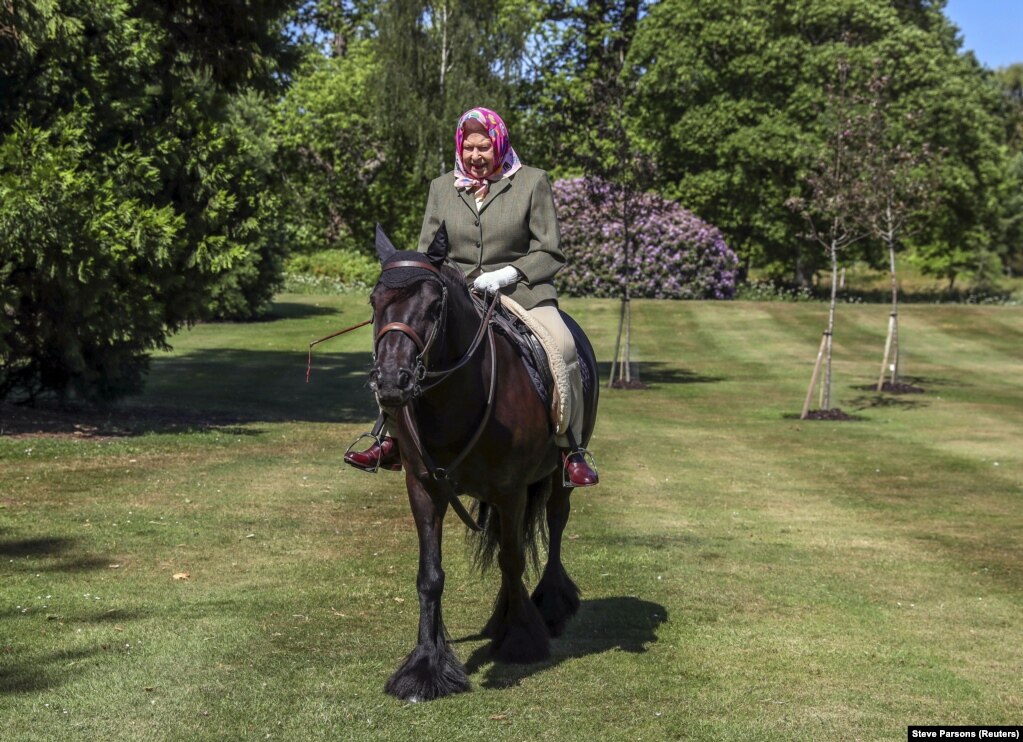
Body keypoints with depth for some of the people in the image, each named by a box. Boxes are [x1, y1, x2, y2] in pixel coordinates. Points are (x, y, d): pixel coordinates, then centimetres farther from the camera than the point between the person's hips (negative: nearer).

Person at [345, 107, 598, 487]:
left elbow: (550, 254, 0)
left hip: (522, 291, -3)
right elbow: (427, 251, 14)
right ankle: (393, 441, -2)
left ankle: (572, 450, -19)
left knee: (562, 346, -30)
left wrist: (509, 273, -16)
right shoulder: (442, 187, 12)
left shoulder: (532, 182, 2)